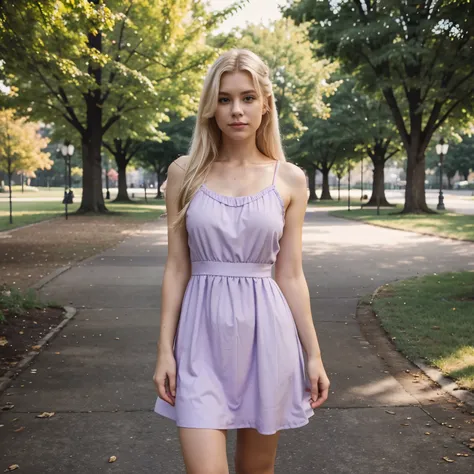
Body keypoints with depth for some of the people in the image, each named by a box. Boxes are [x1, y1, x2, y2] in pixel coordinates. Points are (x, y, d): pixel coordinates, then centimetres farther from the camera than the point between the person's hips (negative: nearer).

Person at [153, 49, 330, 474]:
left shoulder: (289, 179, 1)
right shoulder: (185, 172, 1)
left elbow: (291, 275, 4)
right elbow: (177, 268, 3)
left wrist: (313, 355, 2)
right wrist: (165, 350, -1)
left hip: (266, 333, 1)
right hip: (204, 335, 0)